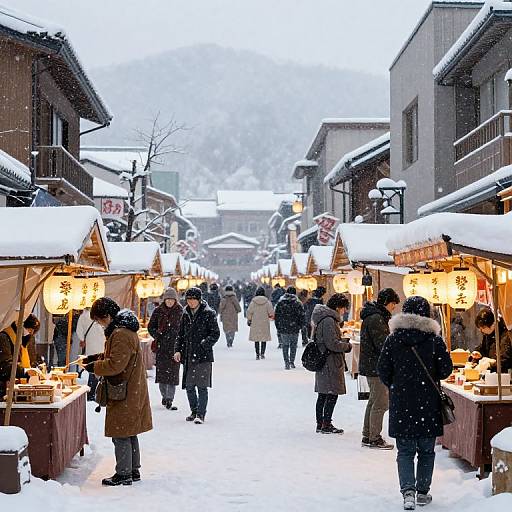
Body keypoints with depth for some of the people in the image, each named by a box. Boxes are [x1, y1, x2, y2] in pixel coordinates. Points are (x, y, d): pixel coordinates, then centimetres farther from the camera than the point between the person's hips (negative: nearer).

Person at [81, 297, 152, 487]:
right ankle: (133, 471, 26)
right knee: (129, 433, 17)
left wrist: (94, 367, -12)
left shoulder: (121, 334, -22)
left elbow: (116, 364, -24)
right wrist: (93, 358, 13)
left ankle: (123, 474, 3)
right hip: (132, 392, 11)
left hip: (125, 395, -11)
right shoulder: (124, 329, 13)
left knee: (121, 435, -3)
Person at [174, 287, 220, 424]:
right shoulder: (186, 314, 12)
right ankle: (194, 411, 23)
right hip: (188, 356, 5)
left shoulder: (209, 314, -4)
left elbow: (215, 334, -4)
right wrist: (178, 350, 8)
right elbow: (181, 334, 18)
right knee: (189, 386, 9)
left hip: (203, 356, -5)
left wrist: (205, 344, -17)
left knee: (202, 386, -8)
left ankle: (201, 414, -3)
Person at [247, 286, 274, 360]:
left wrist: (249, 320, 10)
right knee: (264, 339, 9)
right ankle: (262, 354, 3)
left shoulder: (253, 302, -5)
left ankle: (257, 354, 6)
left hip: (255, 324, 0)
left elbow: (249, 312, -3)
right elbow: (271, 313, -5)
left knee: (256, 339, 8)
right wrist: (270, 316, 17)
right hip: (265, 323, 0)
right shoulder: (267, 302, -7)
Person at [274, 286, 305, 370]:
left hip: (283, 328, 1)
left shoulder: (280, 302, 1)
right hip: (294, 328, -1)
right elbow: (301, 315, -4)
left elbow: (276, 315, 4)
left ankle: (286, 363, 1)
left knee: (285, 345, 9)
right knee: (293, 345, 13)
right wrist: (300, 326, 8)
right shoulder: (297, 303, -4)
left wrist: (278, 327, 11)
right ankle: (292, 362, 11)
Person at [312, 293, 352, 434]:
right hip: (331, 363, -10)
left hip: (323, 363, 10)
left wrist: (342, 341, 12)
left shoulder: (325, 318, 14)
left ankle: (320, 424, 21)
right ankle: (326, 425, 2)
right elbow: (332, 344, -23)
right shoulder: (329, 320, -18)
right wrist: (347, 346, -8)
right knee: (332, 394, -3)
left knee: (323, 394, 14)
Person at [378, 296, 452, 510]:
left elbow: (382, 370, -1)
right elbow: (446, 369, -5)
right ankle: (423, 492, 19)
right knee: (426, 450, 13)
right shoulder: (434, 340, -7)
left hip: (401, 404, 1)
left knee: (405, 451, 6)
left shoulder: (392, 340, -4)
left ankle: (408, 490, -11)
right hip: (428, 404, 0)